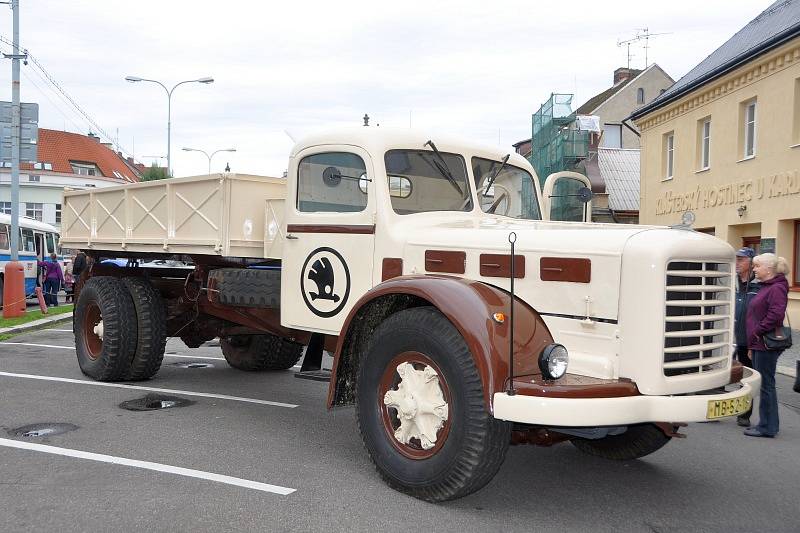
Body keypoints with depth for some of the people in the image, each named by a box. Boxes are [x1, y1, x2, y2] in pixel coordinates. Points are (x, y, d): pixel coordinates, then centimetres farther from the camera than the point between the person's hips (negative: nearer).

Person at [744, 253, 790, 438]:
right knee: (763, 384, 14)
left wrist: (758, 331, -16)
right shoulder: (765, 287, 18)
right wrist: (752, 345, 21)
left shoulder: (777, 288, -13)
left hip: (767, 346, -10)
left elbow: (775, 315, -26)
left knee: (766, 385, -4)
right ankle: (766, 423, 23)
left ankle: (768, 428, 3)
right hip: (758, 345, 10)